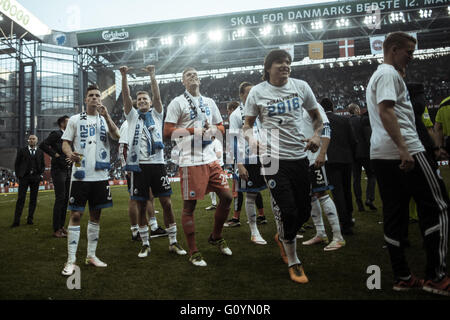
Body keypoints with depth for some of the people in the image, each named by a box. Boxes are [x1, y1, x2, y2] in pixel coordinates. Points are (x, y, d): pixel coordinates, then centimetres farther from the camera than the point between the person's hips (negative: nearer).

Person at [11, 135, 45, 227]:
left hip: (35, 178, 2)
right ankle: (16, 221, -4)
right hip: (24, 177, -1)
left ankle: (30, 219, 11)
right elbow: (16, 164, 9)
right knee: (21, 199, -5)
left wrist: (40, 174, 2)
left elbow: (43, 165, 15)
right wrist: (18, 175, -1)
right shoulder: (22, 151, 8)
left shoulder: (40, 152, 11)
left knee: (33, 199, 4)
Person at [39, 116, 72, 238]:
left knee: (66, 199, 10)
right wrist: (56, 155, -14)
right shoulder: (56, 134, -6)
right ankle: (56, 230, -3)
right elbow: (42, 145, -17)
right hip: (58, 171, -8)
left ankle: (62, 226, 19)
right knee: (60, 199, -8)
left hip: (67, 171, 8)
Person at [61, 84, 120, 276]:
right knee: (76, 215, -5)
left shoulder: (105, 120, 12)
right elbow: (65, 143, 4)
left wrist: (106, 115, -16)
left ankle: (91, 255, 21)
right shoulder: (75, 120, 7)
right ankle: (71, 260, 0)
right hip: (81, 175, -3)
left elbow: (116, 137, -7)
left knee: (95, 215, 9)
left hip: (100, 175, 3)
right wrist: (70, 153, -18)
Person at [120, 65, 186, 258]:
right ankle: (145, 244, 16)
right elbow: (125, 97, 2)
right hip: (139, 164, 1)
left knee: (166, 203, 0)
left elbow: (157, 96, 0)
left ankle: (173, 242, 10)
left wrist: (152, 75, -11)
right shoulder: (132, 116, 15)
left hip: (157, 163, 0)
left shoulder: (156, 114, 14)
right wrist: (124, 77, -9)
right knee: (140, 206, 4)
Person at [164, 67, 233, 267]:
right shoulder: (177, 103, 0)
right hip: (190, 161, -6)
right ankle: (193, 252, 12)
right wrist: (191, 130, -14)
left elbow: (221, 129, 21)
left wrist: (214, 129, -1)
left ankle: (216, 237, 27)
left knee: (226, 197, 6)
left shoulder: (209, 102, 18)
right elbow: (167, 132, -6)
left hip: (210, 159, 6)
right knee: (189, 206, -1)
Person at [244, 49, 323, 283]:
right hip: (273, 158, -3)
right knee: (287, 210, -6)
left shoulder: (301, 87, 7)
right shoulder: (257, 92, 0)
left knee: (304, 211, 8)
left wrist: (317, 135, -4)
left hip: (300, 156, 4)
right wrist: (252, 139, -15)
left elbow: (316, 116, 16)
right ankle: (293, 263, 14)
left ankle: (282, 236, 41)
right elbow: (248, 125, 7)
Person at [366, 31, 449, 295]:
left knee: (395, 214, 8)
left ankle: (402, 277, 13)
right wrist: (404, 149, -23)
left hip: (381, 155, 10)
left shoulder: (377, 75, 26)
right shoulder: (389, 73, -5)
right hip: (403, 153, -10)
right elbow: (386, 112, -18)